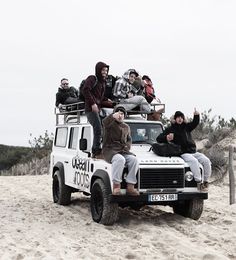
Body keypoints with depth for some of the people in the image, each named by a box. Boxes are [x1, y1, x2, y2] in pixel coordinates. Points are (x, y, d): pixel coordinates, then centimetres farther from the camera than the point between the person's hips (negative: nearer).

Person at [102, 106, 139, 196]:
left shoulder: (126, 127, 23)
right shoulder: (110, 123, 5)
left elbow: (129, 139, 28)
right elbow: (105, 122, -20)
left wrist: (127, 146, 8)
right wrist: (114, 116, -31)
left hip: (123, 151, 5)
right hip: (110, 150, -5)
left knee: (134, 159, -26)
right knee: (120, 159, -38)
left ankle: (130, 187, -28)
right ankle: (116, 186, -36)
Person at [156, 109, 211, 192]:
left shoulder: (186, 127, 18)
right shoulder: (171, 129, 6)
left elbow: (195, 123, 21)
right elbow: (158, 138, 2)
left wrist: (196, 115, 0)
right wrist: (166, 138, -19)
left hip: (193, 151, 6)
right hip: (183, 153, -6)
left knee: (206, 161, -16)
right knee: (194, 161, -34)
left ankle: (205, 181, -7)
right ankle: (199, 182, -30)